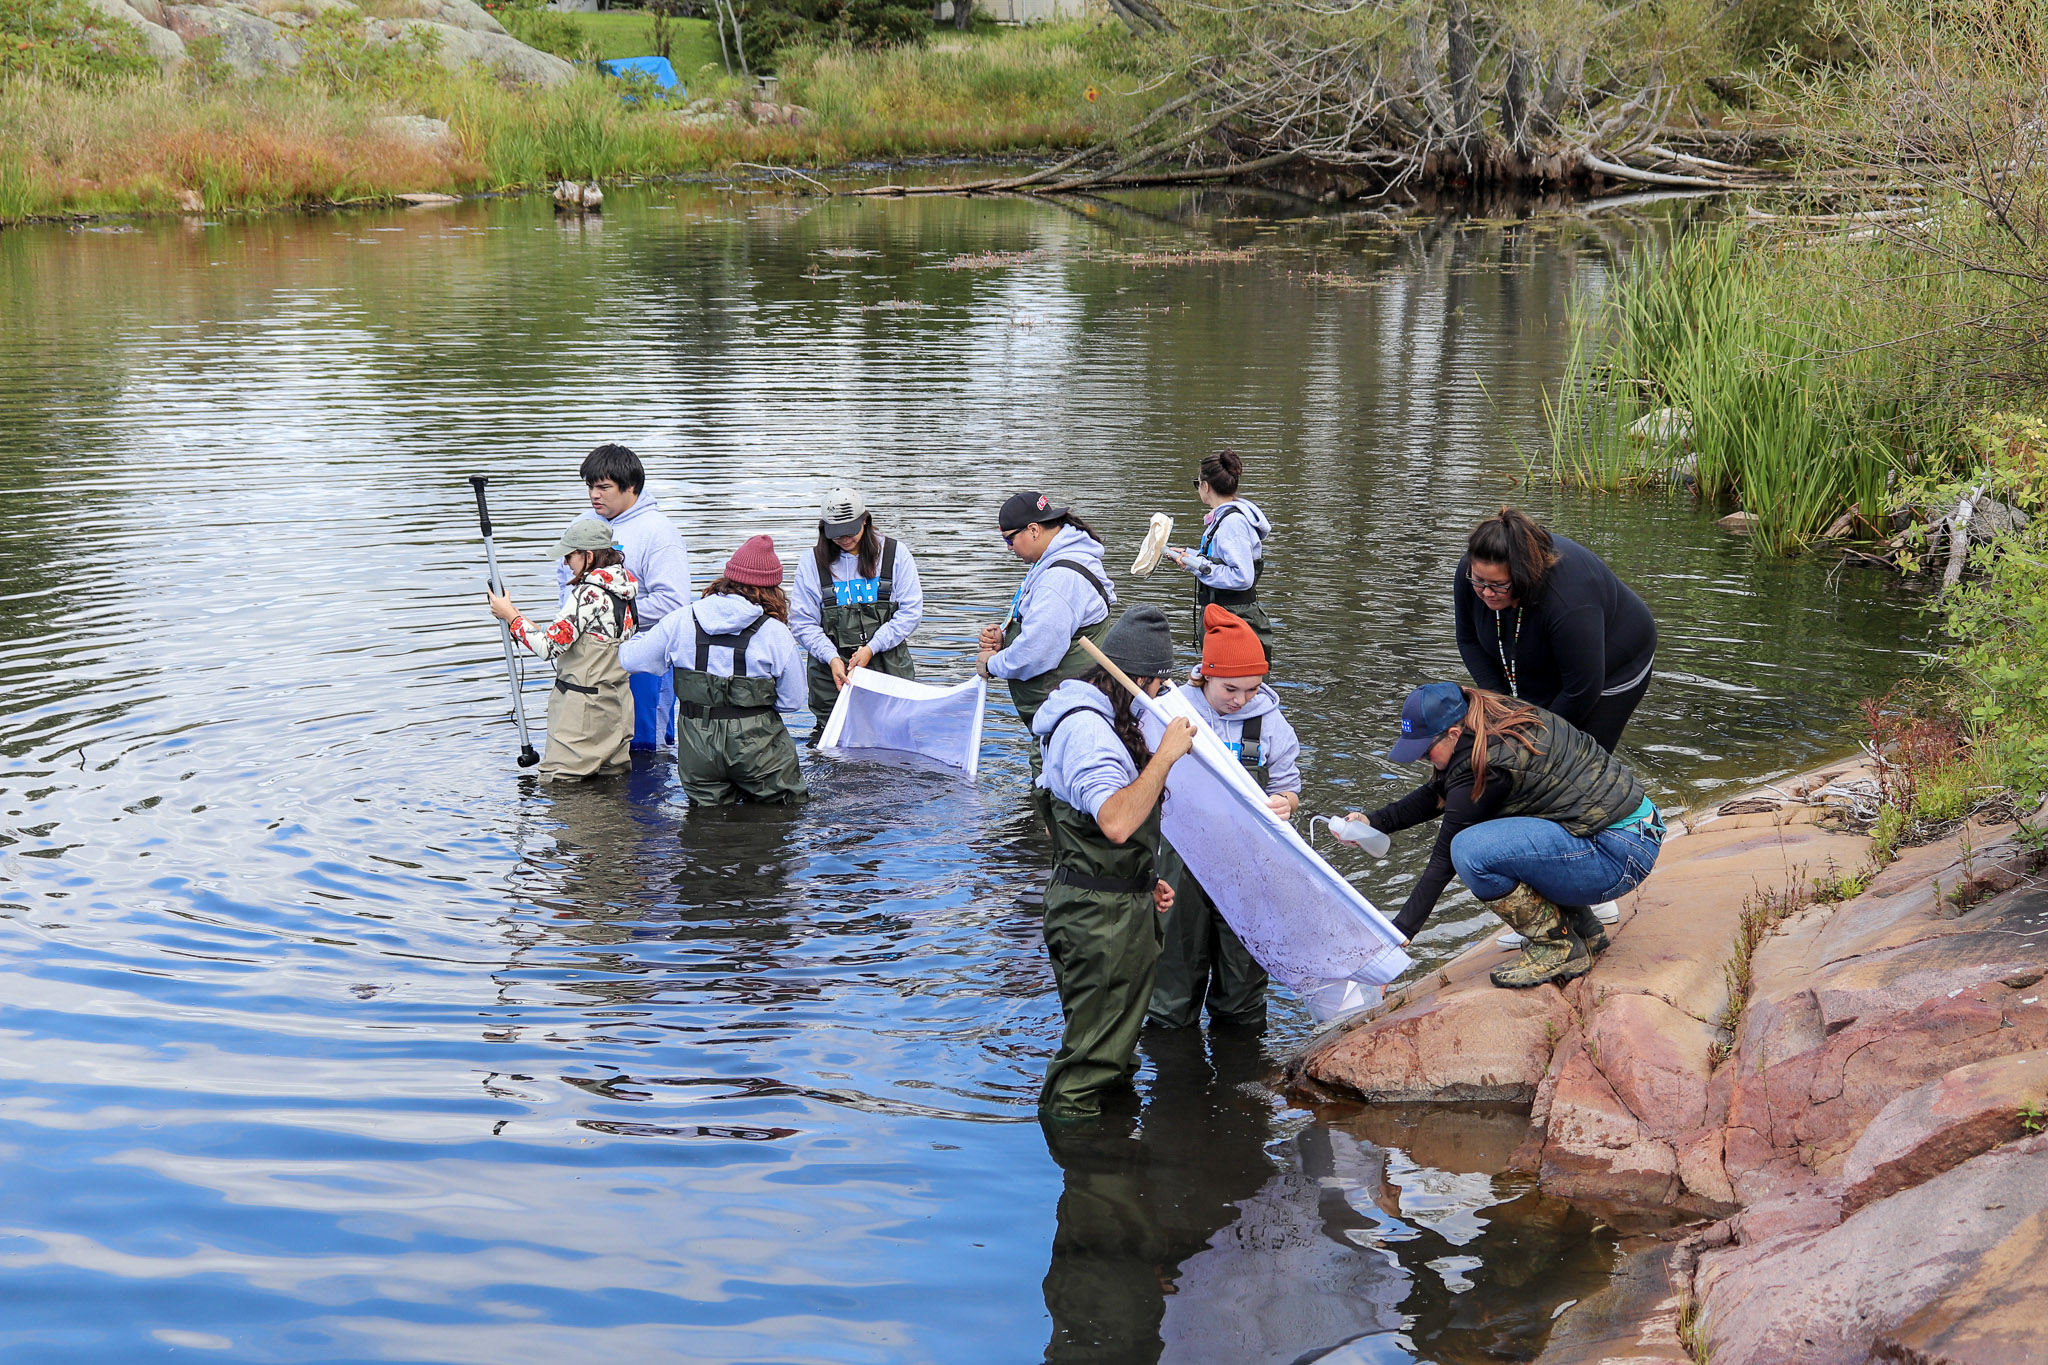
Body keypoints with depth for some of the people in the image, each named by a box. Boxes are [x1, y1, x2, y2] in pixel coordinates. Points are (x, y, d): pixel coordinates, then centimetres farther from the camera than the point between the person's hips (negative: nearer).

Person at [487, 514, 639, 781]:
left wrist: (510, 616, -7)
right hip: (616, 705, 9)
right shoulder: (623, 590, 8)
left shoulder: (589, 594, -19)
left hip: (582, 705, -9)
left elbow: (550, 646, -18)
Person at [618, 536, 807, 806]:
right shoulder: (775, 633, -7)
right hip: (753, 742, -3)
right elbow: (792, 701, -1)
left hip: (697, 746, 3)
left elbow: (631, 659, 8)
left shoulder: (681, 620, -1)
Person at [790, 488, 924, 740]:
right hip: (832, 671, 0)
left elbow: (911, 610, 0)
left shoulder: (895, 553, 3)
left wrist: (872, 648, -9)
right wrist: (831, 658, -13)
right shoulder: (811, 563, 4)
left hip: (888, 666, 0)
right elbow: (802, 623, 3)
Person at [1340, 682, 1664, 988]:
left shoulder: (1483, 767, -19)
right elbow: (1437, 794, 19)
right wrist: (1373, 822, 10)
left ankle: (1560, 948, -4)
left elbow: (1443, 860, -14)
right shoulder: (1496, 720, 6)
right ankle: (1582, 927, 16)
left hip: (1619, 855, -10)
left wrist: (1398, 934, -8)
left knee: (1471, 850, -23)